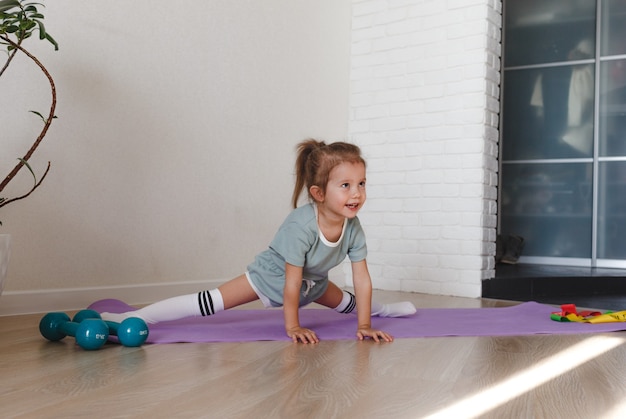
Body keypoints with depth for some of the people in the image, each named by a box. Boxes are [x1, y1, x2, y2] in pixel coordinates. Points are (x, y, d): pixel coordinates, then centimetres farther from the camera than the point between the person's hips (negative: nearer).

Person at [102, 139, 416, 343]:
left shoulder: (353, 227, -22)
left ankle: (380, 309, 61)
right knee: (209, 303, -18)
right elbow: (291, 283, -31)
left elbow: (362, 278, -14)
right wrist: (292, 327, -23)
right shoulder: (301, 224, -38)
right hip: (271, 275, -6)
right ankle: (128, 317, -17)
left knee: (346, 303, 26)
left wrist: (364, 325, -14)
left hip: (313, 283, 6)